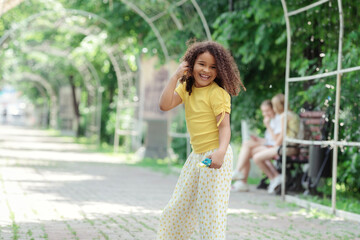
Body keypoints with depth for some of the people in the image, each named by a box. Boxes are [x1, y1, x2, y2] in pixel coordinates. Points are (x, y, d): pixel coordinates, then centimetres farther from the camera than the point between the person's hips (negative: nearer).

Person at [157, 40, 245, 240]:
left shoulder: (218, 93, -12)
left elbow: (224, 126, -18)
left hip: (215, 155, -7)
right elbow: (165, 105, -6)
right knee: (178, 207, 15)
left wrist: (221, 151, -34)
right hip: (196, 156, 8)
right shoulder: (186, 88, 7)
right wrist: (175, 76, -10)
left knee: (211, 211, -6)